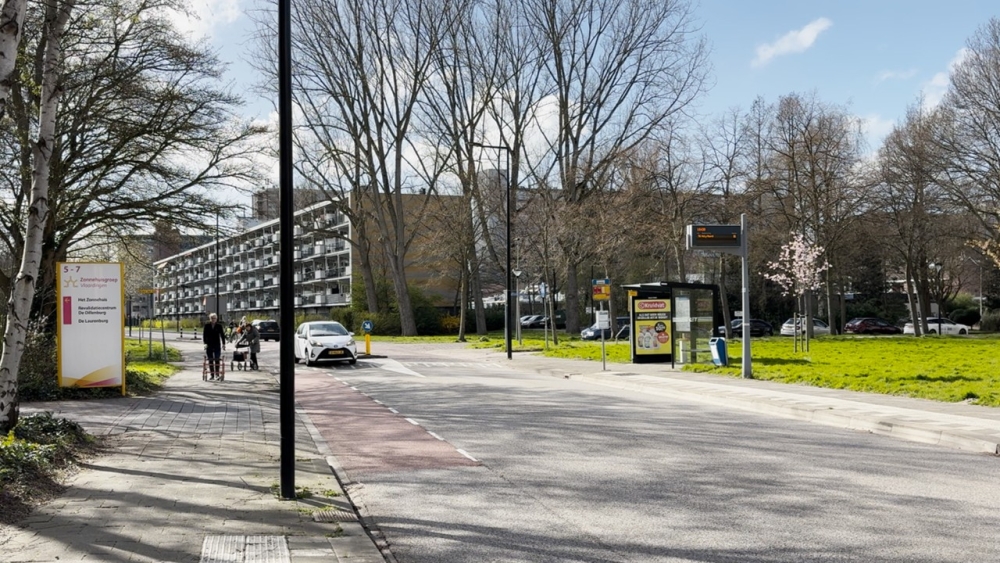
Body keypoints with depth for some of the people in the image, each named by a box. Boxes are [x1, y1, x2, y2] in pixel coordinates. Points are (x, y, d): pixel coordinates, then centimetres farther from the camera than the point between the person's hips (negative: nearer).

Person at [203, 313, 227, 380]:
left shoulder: (219, 326, 1)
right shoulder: (207, 326, 2)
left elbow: (222, 335, 3)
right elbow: (204, 335, 0)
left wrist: (223, 344, -1)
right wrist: (205, 343, -11)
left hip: (217, 345, -1)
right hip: (209, 345, 1)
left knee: (217, 360, -9)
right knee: (210, 360, 4)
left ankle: (217, 374, -8)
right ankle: (212, 375, 8)